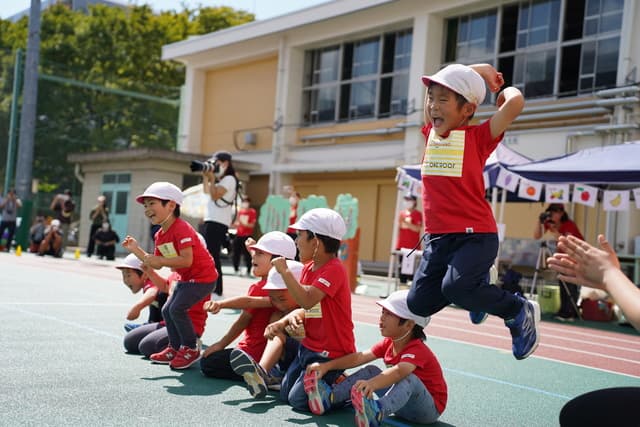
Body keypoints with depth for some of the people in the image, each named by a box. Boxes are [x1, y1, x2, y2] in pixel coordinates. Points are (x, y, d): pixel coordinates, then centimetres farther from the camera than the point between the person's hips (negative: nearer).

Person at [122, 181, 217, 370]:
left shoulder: (181, 229, -23)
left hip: (202, 277, -10)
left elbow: (187, 260, -31)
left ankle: (191, 348, -4)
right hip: (186, 278, 10)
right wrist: (136, 250, 2)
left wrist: (160, 260, -28)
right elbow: (155, 264, 9)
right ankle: (175, 348, 23)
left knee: (177, 308, -19)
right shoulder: (160, 235, 7)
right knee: (167, 310, 9)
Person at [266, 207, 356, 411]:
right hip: (309, 346, 9)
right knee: (285, 393, 12)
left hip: (331, 352, -9)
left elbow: (307, 301, -35)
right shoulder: (308, 268, 7)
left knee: (298, 399, -10)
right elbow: (306, 310, 8)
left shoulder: (334, 270, -21)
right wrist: (282, 322, -10)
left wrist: (284, 271, -28)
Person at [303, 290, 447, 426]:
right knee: (371, 371, -3)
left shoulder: (417, 350, -23)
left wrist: (371, 384, -62)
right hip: (403, 403, 8)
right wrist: (326, 366, -17)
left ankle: (377, 412, -63)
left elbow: (399, 371, -44)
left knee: (409, 378, -37)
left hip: (430, 409, -8)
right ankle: (329, 398, -14)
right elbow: (359, 357, -5)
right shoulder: (388, 343, 3)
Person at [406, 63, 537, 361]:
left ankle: (520, 311, -1)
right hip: (437, 236, 6)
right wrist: (480, 70, 22)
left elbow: (515, 103, -21)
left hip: (476, 234, -6)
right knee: (418, 303, 2)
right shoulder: (431, 133, 9)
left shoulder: (478, 136, -6)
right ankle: (477, 286, 27)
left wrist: (505, 90, 1)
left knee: (455, 287, -29)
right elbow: (433, 86, 20)